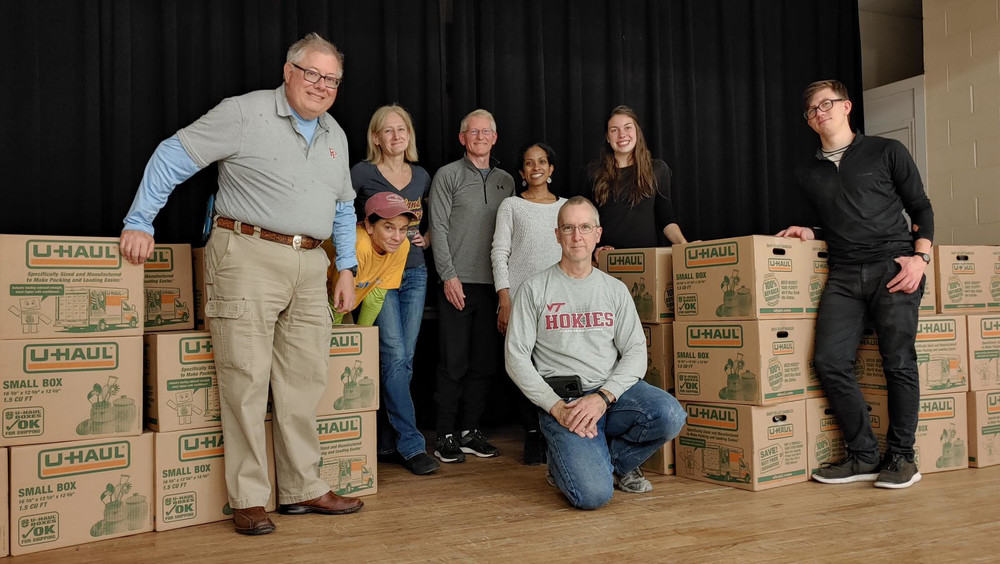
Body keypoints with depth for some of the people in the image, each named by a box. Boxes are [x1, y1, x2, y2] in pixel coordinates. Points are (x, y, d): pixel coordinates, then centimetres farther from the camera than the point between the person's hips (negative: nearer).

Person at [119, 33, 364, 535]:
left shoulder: (335, 136, 17)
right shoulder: (245, 114, -4)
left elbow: (344, 208, 25)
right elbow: (173, 157, -4)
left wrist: (347, 268, 17)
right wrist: (139, 224, -9)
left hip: (309, 265, 7)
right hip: (248, 255, -6)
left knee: (305, 380, 7)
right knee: (246, 379, -6)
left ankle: (303, 489, 18)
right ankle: (248, 499, 5)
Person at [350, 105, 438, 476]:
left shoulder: (422, 176, 12)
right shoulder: (363, 173, -2)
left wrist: (429, 238, 9)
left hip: (414, 273, 5)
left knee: (405, 359, 5)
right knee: (395, 356, -11)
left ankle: (387, 443, 16)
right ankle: (411, 445, -4)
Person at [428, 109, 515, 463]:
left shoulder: (506, 181, 15)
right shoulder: (448, 175, 3)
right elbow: (438, 228, -3)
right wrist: (449, 275, -12)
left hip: (494, 284, 4)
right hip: (458, 282, -4)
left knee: (485, 362, 6)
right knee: (454, 362, -2)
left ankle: (470, 432, 17)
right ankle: (445, 436, 7)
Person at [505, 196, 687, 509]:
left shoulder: (615, 290, 12)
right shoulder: (535, 289, 4)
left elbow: (636, 353, 5)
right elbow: (516, 358, -1)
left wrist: (603, 397, -14)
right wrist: (556, 406, -13)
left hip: (613, 391, 4)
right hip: (560, 398, -3)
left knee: (670, 416, -28)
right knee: (593, 494, -25)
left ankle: (612, 462, 2)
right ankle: (564, 465, 12)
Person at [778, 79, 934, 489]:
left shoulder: (886, 152, 10)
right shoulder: (808, 174, 20)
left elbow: (921, 208, 9)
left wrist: (920, 256, -5)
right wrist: (810, 235, 6)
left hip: (894, 265, -3)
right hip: (844, 274, 3)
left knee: (898, 360, -10)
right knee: (830, 360, -12)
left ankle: (901, 456, 5)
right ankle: (863, 456, 0)